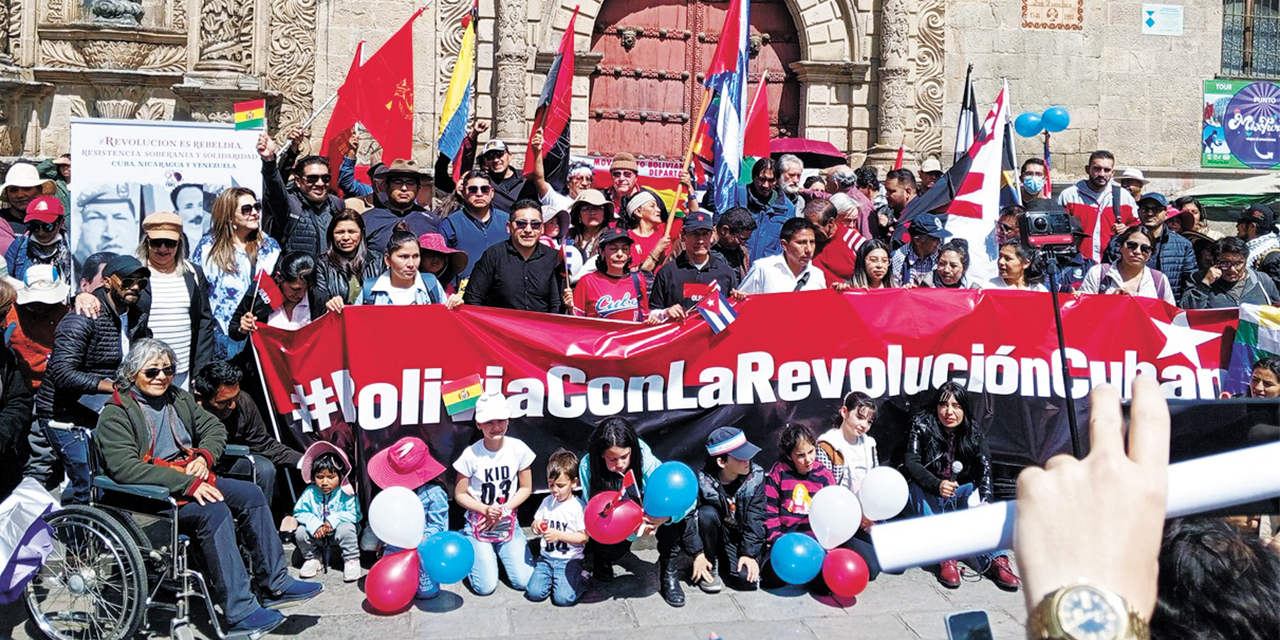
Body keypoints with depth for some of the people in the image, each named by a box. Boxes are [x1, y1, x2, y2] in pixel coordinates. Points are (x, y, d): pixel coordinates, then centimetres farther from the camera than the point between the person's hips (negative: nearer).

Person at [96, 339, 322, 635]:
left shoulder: (179, 399, 16)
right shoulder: (115, 415, -8)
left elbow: (214, 428, 20)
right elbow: (125, 468, -21)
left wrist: (204, 456, -4)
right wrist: (187, 484, -27)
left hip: (192, 481, 8)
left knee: (250, 493, -13)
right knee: (214, 511, -31)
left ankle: (276, 584, -9)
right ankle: (240, 613, -32)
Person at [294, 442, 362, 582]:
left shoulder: (345, 493, -15)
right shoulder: (310, 493, -6)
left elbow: (354, 514, -20)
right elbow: (299, 512, -5)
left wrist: (334, 520, -30)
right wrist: (314, 524, -22)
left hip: (338, 528, -4)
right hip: (316, 530, 4)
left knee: (347, 529, -34)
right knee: (300, 533, -20)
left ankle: (351, 560, -11)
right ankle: (313, 558, 9)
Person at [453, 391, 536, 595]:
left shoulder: (519, 449, -9)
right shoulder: (471, 454, -14)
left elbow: (526, 488, 1)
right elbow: (460, 495, -5)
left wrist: (504, 510, -12)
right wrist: (486, 510, -20)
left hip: (509, 523, 2)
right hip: (479, 524, -2)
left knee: (524, 582, -8)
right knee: (485, 587, -11)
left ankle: (501, 552, 22)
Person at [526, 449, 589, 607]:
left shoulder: (579, 506, -8)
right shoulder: (547, 502, 9)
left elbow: (584, 537, -11)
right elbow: (536, 523, 17)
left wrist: (558, 535, -18)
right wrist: (537, 526, -7)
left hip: (569, 559, -5)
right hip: (546, 557, 5)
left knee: (563, 598, -21)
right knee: (534, 593, -15)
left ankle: (580, 578, 8)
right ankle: (551, 577, 13)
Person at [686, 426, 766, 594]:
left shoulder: (756, 476, -13)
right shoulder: (704, 480, -19)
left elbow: (755, 518, -11)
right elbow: (689, 517, -18)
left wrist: (749, 553, -17)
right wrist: (698, 553, -26)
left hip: (740, 539, 1)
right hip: (714, 536, -1)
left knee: (747, 578, -24)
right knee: (707, 513, -33)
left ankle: (721, 561, 10)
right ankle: (709, 569, -13)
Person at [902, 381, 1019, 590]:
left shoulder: (974, 434, -4)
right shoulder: (922, 426, -11)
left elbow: (985, 469, -17)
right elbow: (911, 463, -20)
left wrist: (986, 500, -37)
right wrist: (937, 485, -39)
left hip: (959, 494, 2)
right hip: (925, 493, -2)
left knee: (976, 495, -29)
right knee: (917, 488, -34)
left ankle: (995, 560, -41)